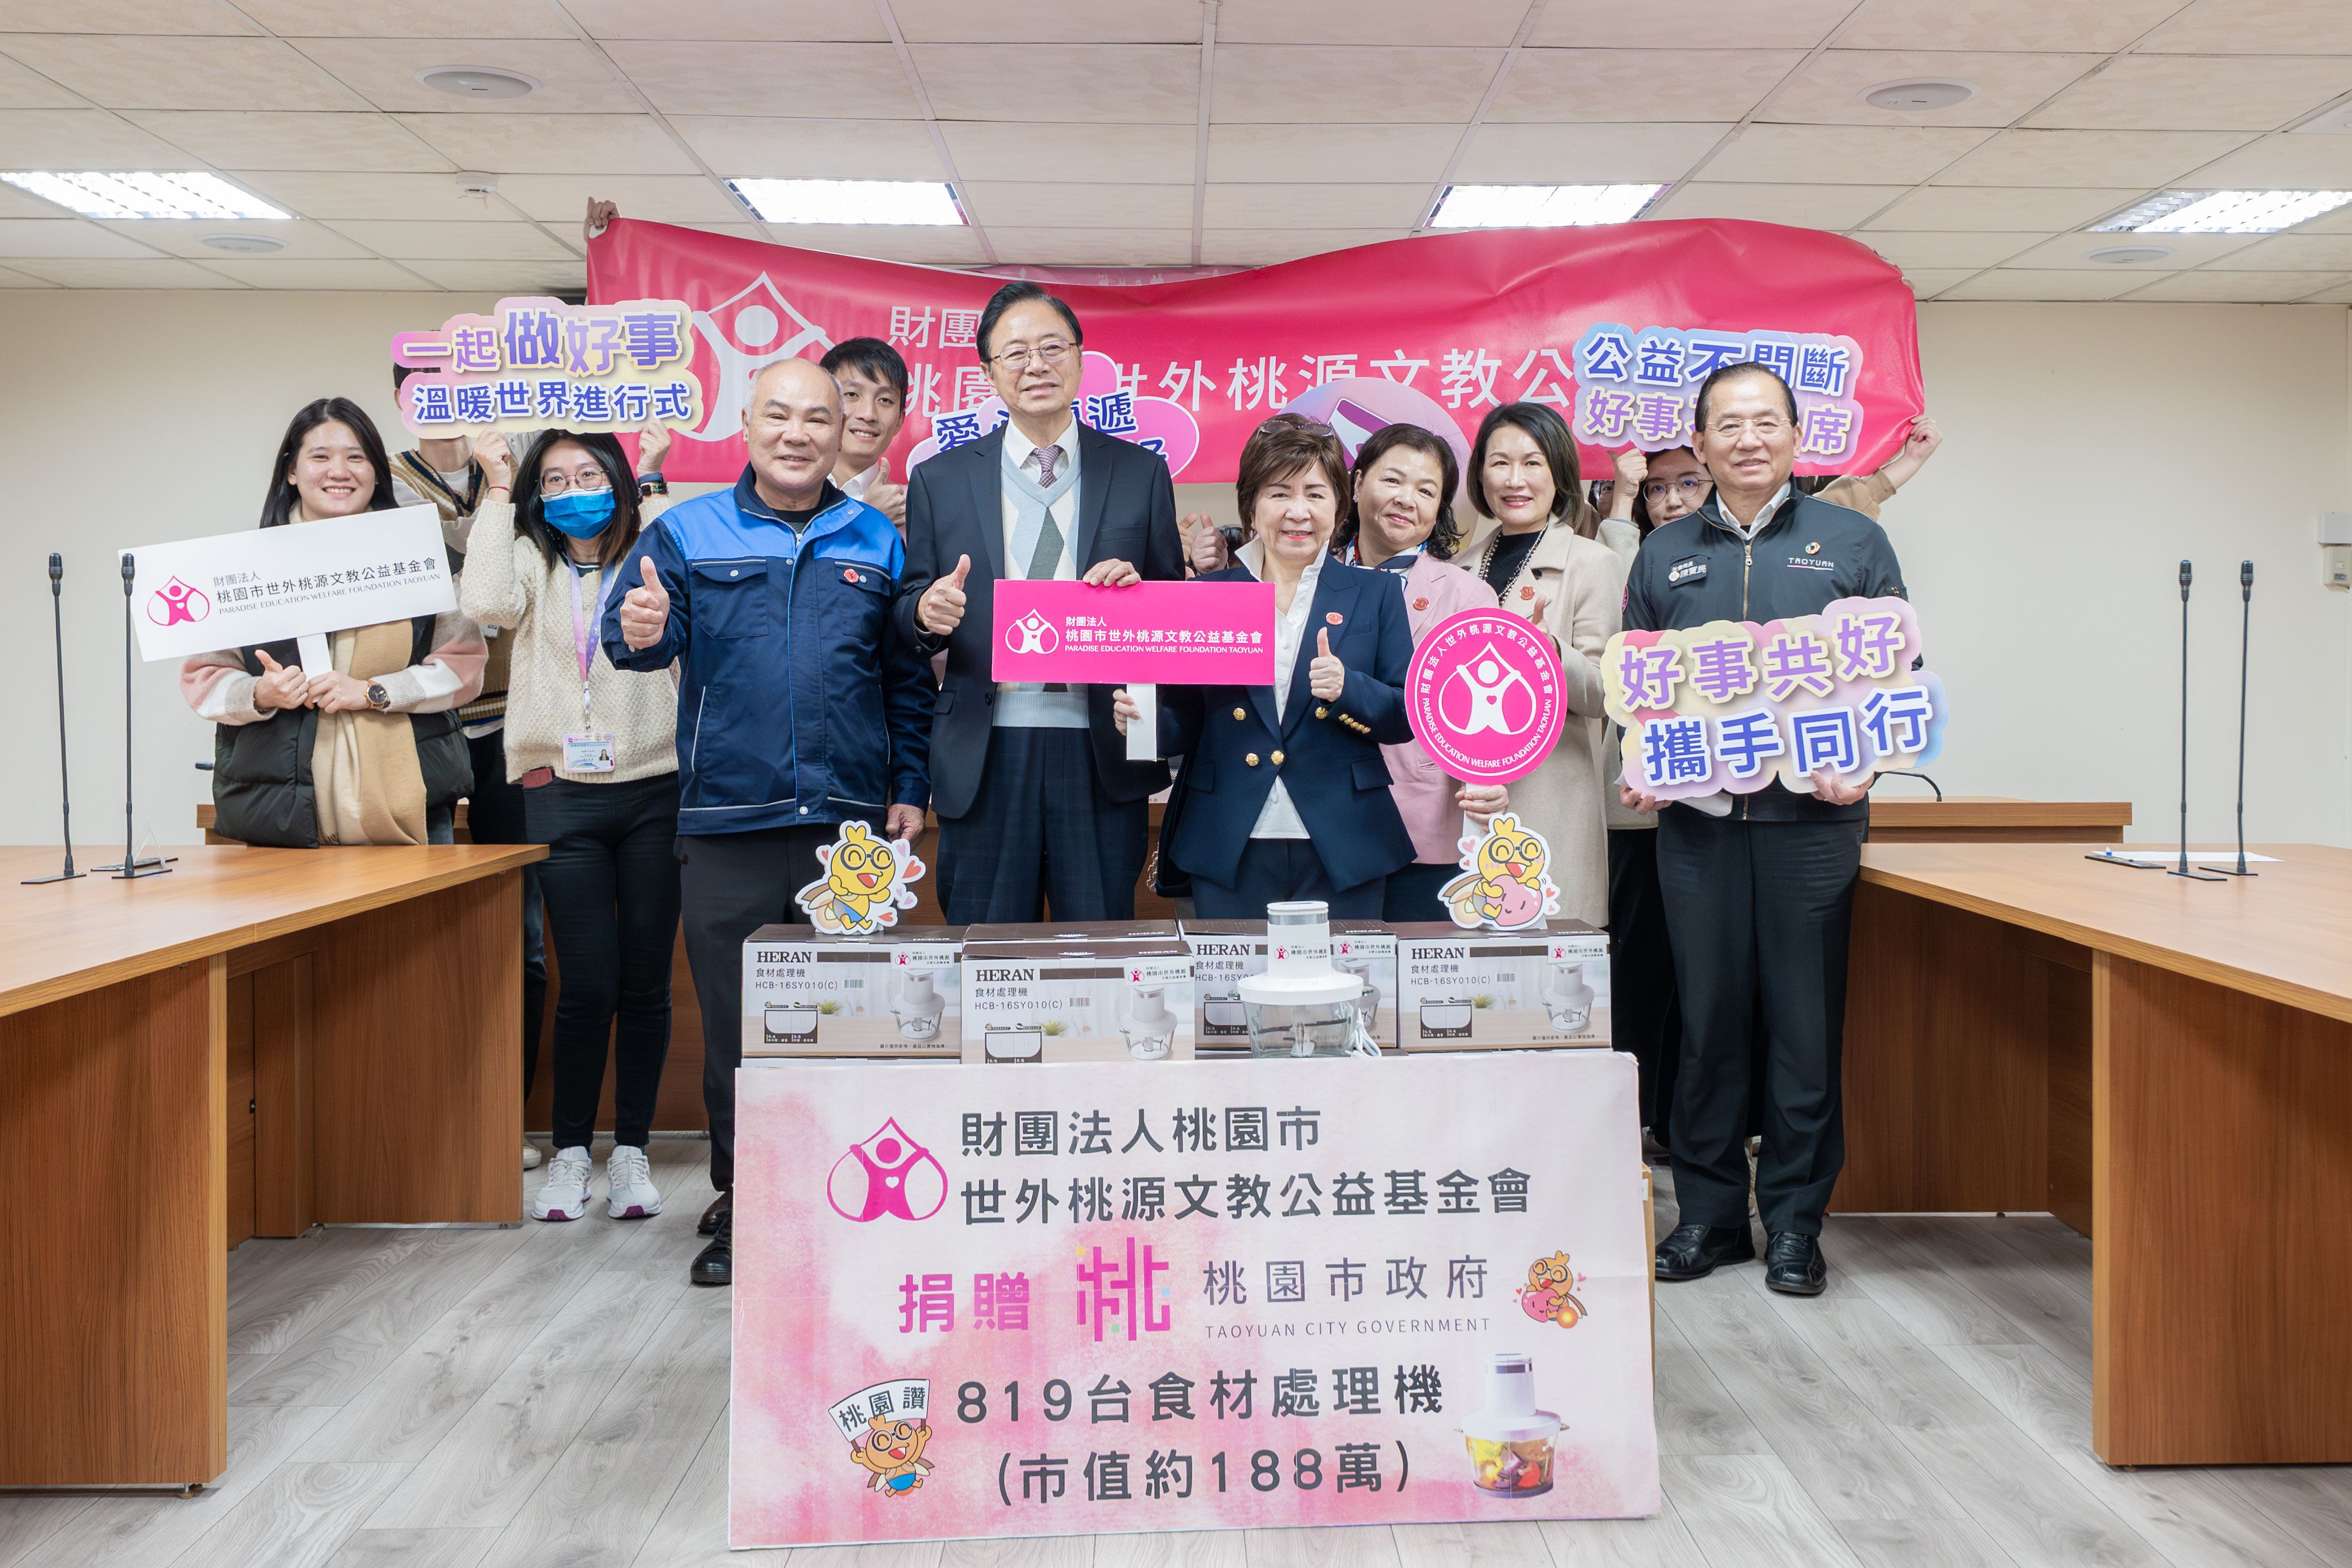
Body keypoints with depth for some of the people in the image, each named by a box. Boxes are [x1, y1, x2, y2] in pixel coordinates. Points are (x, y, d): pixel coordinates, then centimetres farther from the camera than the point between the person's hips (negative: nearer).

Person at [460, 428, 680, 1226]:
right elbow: (487, 602, -12)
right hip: (565, 796, -1)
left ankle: (631, 1150, 18)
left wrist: (655, 501, -4)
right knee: (587, 982, -3)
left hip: (653, 792, 1)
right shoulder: (530, 563, 9)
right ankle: (571, 1150, 14)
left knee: (646, 981, 5)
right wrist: (498, 495, -4)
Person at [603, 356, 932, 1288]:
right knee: (733, 1025, 5)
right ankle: (738, 1209, 19)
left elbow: (908, 677, 11)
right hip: (727, 826, -1)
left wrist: (909, 789, 5)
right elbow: (633, 631, -5)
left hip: (851, 825, 1)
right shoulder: (687, 532, 6)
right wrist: (641, 631, -28)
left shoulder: (877, 542, 10)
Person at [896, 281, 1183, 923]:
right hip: (985, 756, 0)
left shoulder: (1141, 473, 8)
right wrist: (927, 611, -12)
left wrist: (1138, 592, -12)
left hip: (1102, 754, 0)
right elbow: (909, 614, 11)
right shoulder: (940, 480, 9)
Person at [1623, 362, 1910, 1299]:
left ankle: (1795, 1221, 15)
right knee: (1708, 1020, 5)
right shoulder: (1664, 555, 13)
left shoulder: (1853, 543, 8)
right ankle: (1710, 1212, 18)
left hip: (1812, 817, -1)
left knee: (1806, 1024, 2)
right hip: (1696, 821, 2)